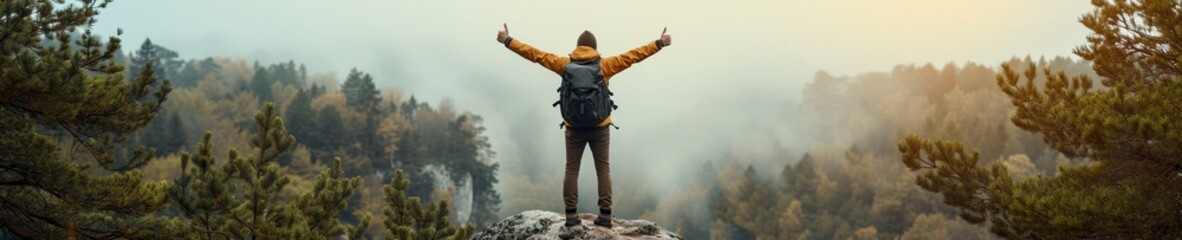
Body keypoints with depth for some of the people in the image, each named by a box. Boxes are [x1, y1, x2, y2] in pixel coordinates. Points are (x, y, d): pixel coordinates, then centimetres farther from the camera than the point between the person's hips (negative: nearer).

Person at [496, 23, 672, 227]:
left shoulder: (565, 64, -2)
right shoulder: (604, 65, -5)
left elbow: (536, 54, 0)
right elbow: (634, 55, -4)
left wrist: (508, 41, 7)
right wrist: (659, 44, 2)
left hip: (574, 128, 0)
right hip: (600, 128, 0)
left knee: (572, 170, 8)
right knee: (603, 169, 7)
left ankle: (571, 215, 4)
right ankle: (605, 215, 3)